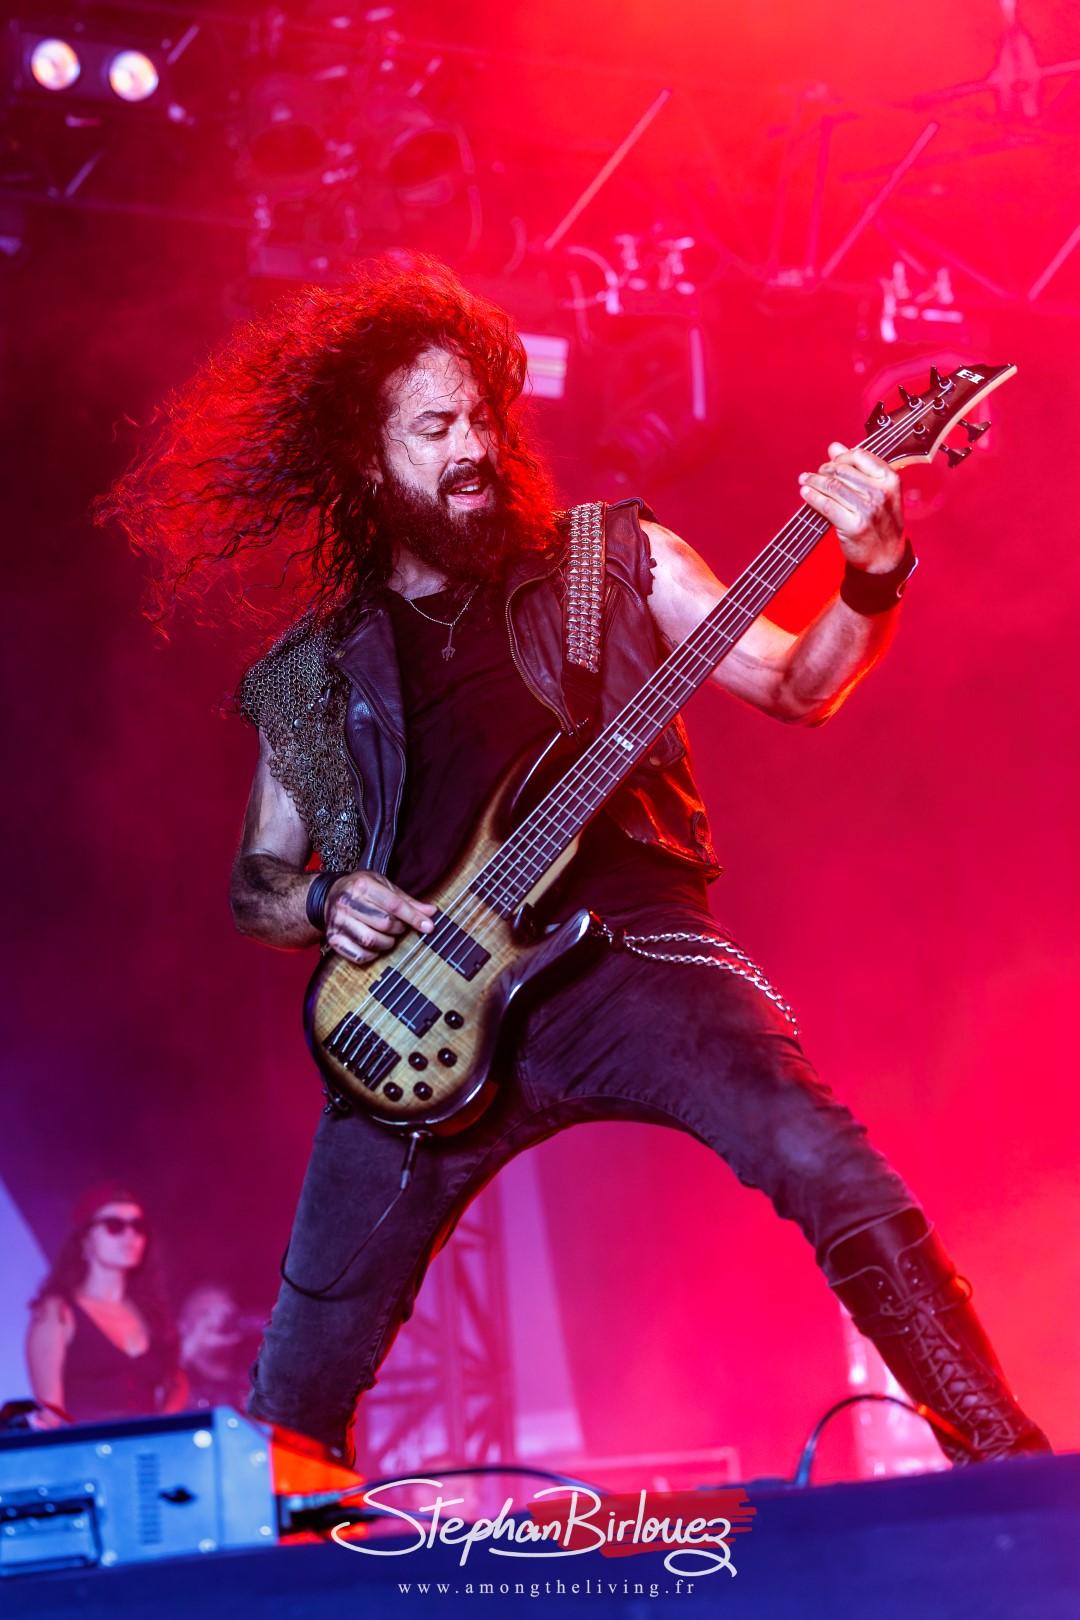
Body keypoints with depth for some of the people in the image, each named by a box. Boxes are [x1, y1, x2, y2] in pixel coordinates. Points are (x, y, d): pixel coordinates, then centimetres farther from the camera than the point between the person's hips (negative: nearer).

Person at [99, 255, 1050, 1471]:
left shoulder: (612, 565, 11)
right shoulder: (309, 681, 14)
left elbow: (795, 685, 5)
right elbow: (255, 884, 20)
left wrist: (870, 580, -14)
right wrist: (322, 900, -3)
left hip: (623, 950, -2)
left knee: (827, 1167, -27)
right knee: (300, 1380, 0)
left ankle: (1005, 1463, -19)